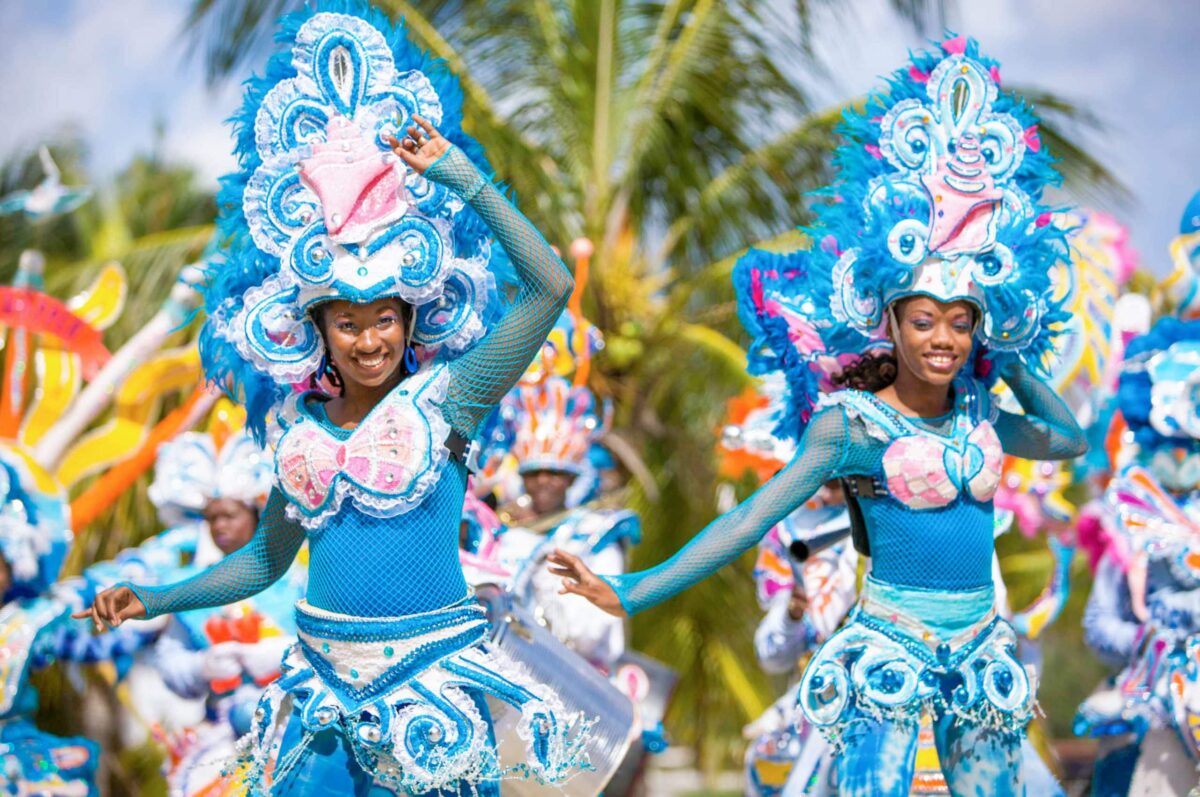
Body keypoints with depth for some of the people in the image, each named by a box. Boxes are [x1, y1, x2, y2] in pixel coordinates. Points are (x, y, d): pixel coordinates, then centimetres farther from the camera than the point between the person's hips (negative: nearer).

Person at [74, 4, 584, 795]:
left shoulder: (442, 400, -5)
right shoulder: (298, 425, 8)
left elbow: (551, 286, -16)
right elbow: (265, 559, 20)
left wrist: (464, 179, -15)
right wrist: (156, 600, 11)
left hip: (433, 676, -4)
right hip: (329, 681, 4)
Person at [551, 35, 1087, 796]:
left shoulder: (977, 412, 8)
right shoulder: (851, 421, -8)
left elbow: (1070, 438, 27)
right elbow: (753, 518, -11)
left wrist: (1010, 360, 14)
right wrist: (633, 593, -17)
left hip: (979, 647, 6)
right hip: (890, 644, -6)